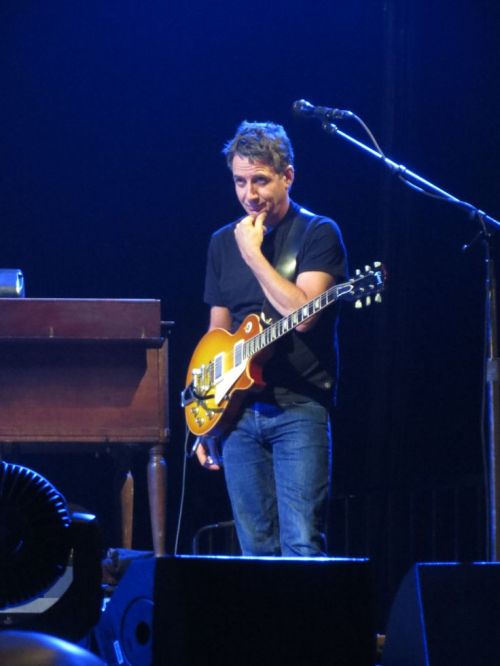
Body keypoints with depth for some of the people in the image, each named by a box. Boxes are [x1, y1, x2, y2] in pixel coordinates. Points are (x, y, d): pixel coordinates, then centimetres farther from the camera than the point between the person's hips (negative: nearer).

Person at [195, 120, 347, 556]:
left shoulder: (317, 234, -3)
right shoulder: (224, 242, 14)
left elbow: (301, 314, -17)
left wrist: (253, 254, -12)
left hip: (299, 409, -5)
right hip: (238, 412, 5)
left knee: (302, 546, -14)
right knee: (257, 550, 4)